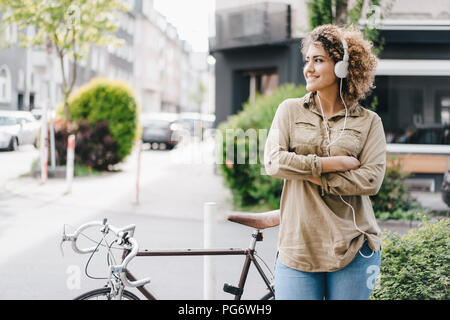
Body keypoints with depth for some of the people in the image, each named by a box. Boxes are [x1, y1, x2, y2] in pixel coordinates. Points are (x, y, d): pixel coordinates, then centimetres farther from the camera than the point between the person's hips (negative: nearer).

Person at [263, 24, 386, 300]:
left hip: (353, 247, 0)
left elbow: (371, 180, -8)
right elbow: (273, 162, -7)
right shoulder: (290, 110, 7)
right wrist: (332, 164, -11)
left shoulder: (369, 122, 4)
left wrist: (314, 175, -11)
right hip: (298, 244, 1)